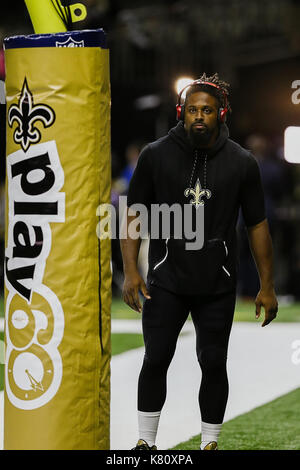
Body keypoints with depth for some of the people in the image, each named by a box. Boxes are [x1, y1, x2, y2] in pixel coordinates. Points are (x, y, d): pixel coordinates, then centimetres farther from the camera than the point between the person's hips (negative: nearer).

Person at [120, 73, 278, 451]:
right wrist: (130, 271, -7)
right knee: (155, 360, 0)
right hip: (165, 281, 0)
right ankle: (145, 441, 12)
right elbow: (133, 213, 3)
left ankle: (209, 443, 17)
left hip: (217, 286, 0)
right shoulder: (156, 155, -1)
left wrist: (267, 286, 4)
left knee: (214, 364, 4)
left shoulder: (241, 163, 0)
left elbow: (257, 224, 6)